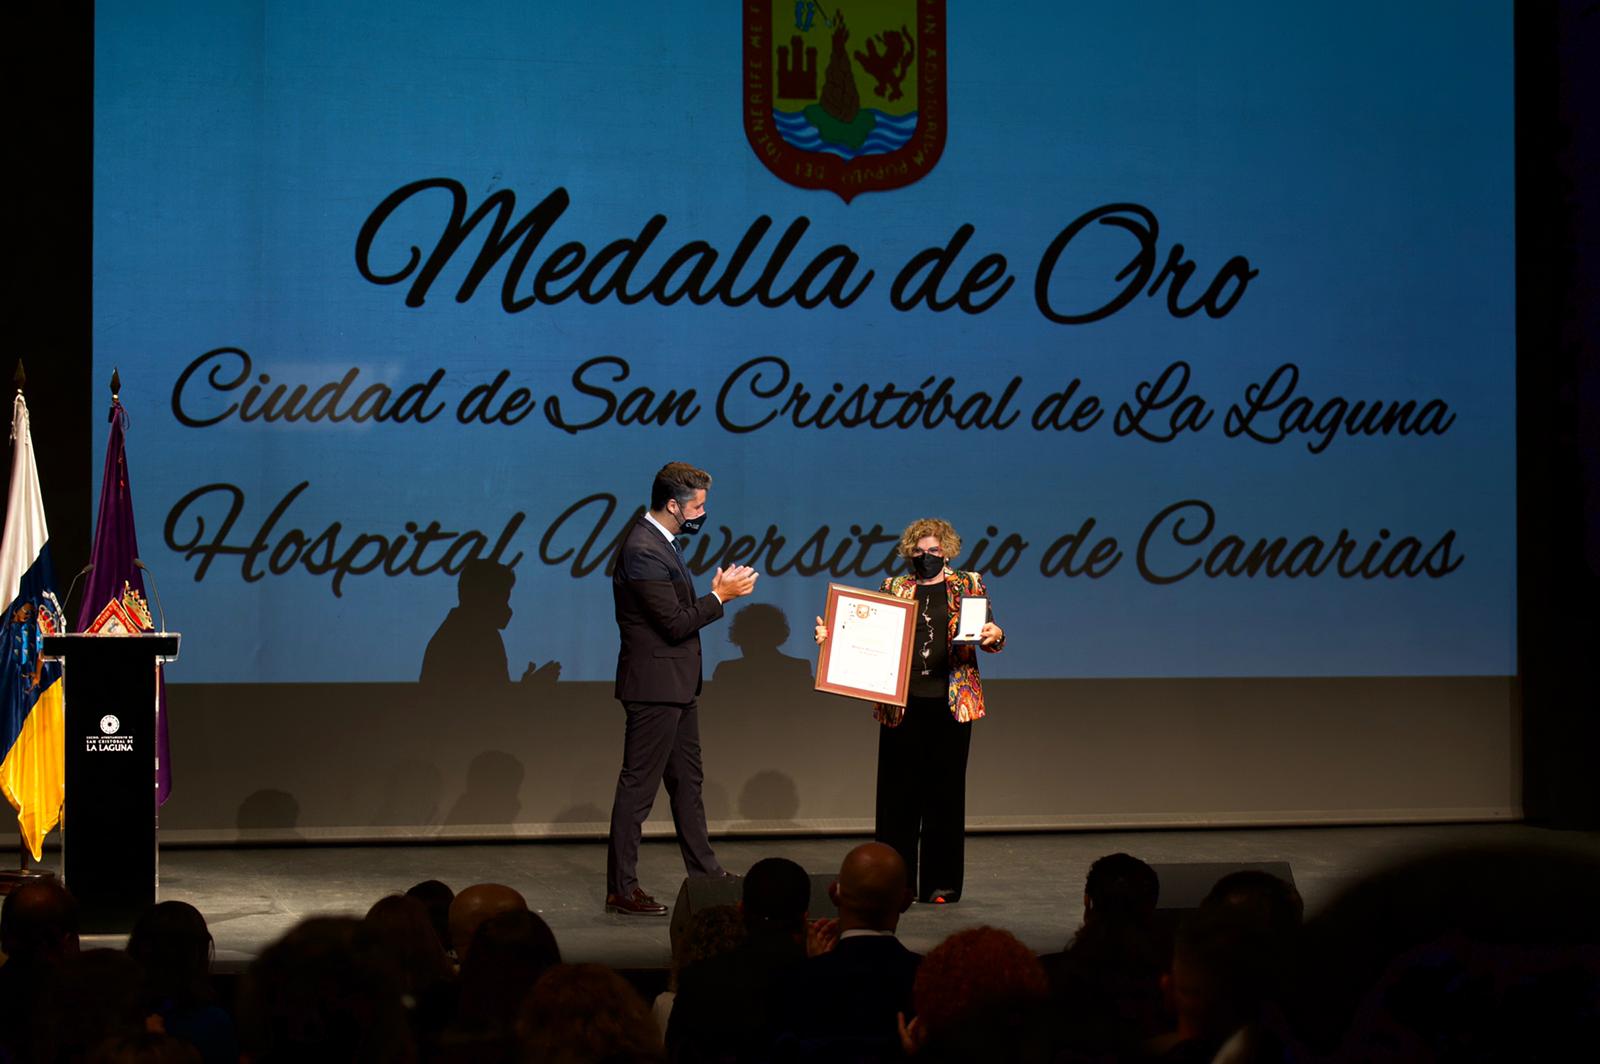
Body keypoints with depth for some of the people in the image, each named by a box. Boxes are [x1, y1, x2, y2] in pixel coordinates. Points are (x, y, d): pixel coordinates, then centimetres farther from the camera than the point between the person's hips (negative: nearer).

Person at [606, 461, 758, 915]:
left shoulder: (657, 542, 12)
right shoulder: (642, 551, -21)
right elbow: (675, 624, -22)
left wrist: (715, 592, 3)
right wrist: (720, 596, -13)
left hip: (675, 687, 11)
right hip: (654, 686, -11)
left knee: (687, 780, 18)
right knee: (638, 785, -4)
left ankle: (705, 872, 28)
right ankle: (621, 890, 1)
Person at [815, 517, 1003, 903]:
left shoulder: (968, 586, 9)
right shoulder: (894, 589, 12)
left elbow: (988, 632, 5)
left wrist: (994, 635, -18)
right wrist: (832, 636, -4)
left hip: (951, 704, -1)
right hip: (902, 704, 1)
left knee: (945, 792, 1)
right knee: (899, 792, 0)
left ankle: (942, 884, 8)